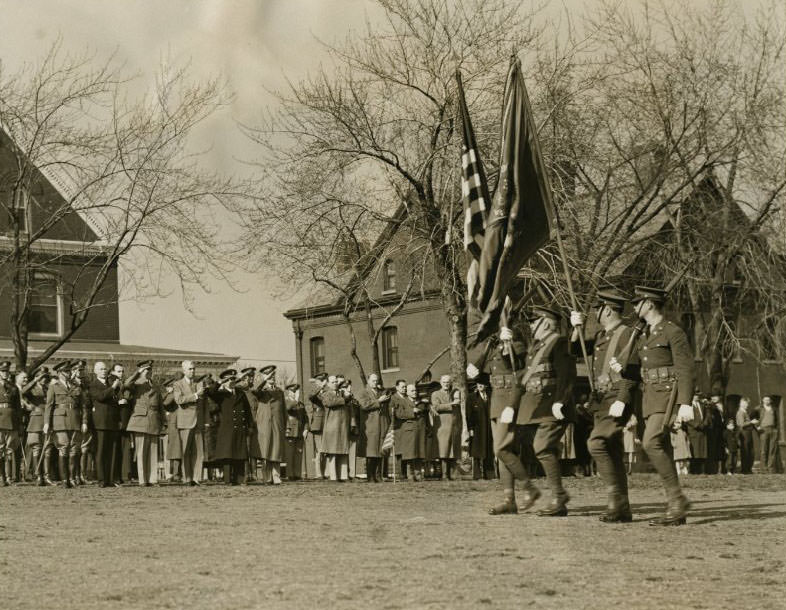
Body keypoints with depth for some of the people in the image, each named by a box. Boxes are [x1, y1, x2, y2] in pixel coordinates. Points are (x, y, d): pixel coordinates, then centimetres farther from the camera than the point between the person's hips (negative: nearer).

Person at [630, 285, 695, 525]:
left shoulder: (673, 332, -7)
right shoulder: (645, 336, 18)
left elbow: (685, 368, -13)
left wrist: (685, 403, -22)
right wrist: (623, 369, 4)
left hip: (668, 393, -9)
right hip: (650, 395, 9)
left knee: (651, 443, -22)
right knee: (661, 451, 4)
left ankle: (677, 497, -16)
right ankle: (676, 512, 5)